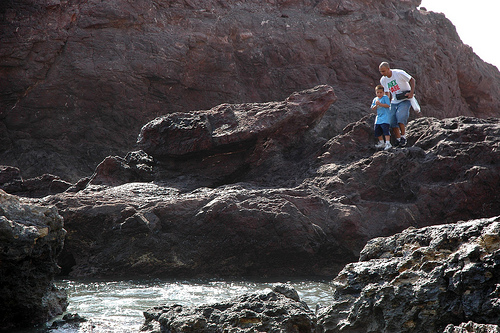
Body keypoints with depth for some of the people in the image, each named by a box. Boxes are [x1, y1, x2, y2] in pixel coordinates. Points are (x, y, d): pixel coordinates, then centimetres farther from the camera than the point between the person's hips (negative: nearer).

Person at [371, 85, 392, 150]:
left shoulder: (385, 97, -5)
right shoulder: (375, 99, 13)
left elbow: (388, 105, -16)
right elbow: (373, 108, 9)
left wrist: (380, 104, -21)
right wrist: (376, 105, -11)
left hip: (385, 117, -7)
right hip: (378, 117, 7)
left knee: (385, 130, -17)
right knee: (377, 131, 10)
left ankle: (388, 143, -19)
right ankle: (381, 143, 25)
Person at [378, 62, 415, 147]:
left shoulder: (399, 73, -14)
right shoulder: (383, 80, 3)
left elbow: (412, 80, -6)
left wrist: (411, 92, -18)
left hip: (405, 100, -6)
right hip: (394, 102, 6)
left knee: (400, 116, -25)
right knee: (392, 121, -6)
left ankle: (403, 137, -13)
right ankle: (398, 141, 4)